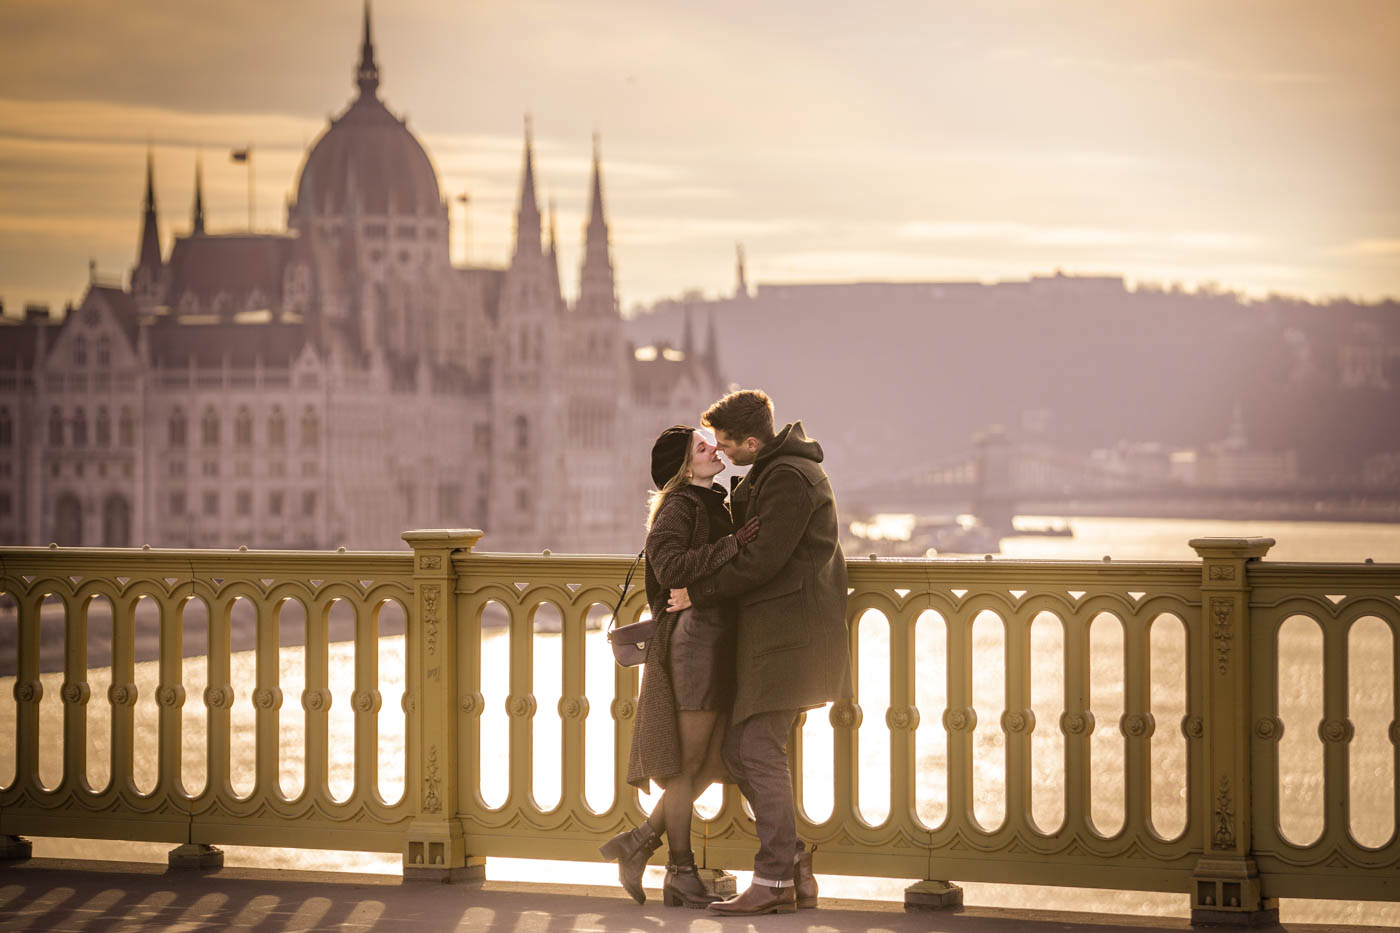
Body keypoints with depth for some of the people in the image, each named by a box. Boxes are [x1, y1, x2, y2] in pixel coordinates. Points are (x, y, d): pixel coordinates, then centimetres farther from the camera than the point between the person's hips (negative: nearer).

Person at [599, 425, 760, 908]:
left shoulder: (713, 504, 19)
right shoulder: (680, 506, -9)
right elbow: (670, 566, -25)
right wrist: (731, 545, -28)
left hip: (719, 643, 9)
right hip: (693, 635, -9)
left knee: (712, 762, 10)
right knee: (688, 763, -2)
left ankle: (638, 842, 18)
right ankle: (681, 876, 6)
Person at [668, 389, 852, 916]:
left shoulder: (788, 479, -14)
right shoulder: (773, 472, 19)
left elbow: (762, 561, -19)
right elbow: (744, 535, 26)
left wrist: (698, 594, -9)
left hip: (788, 630, -11)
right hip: (772, 630, 11)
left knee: (761, 753, -10)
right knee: (739, 750, 9)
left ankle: (775, 883, -7)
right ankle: (795, 869, 12)